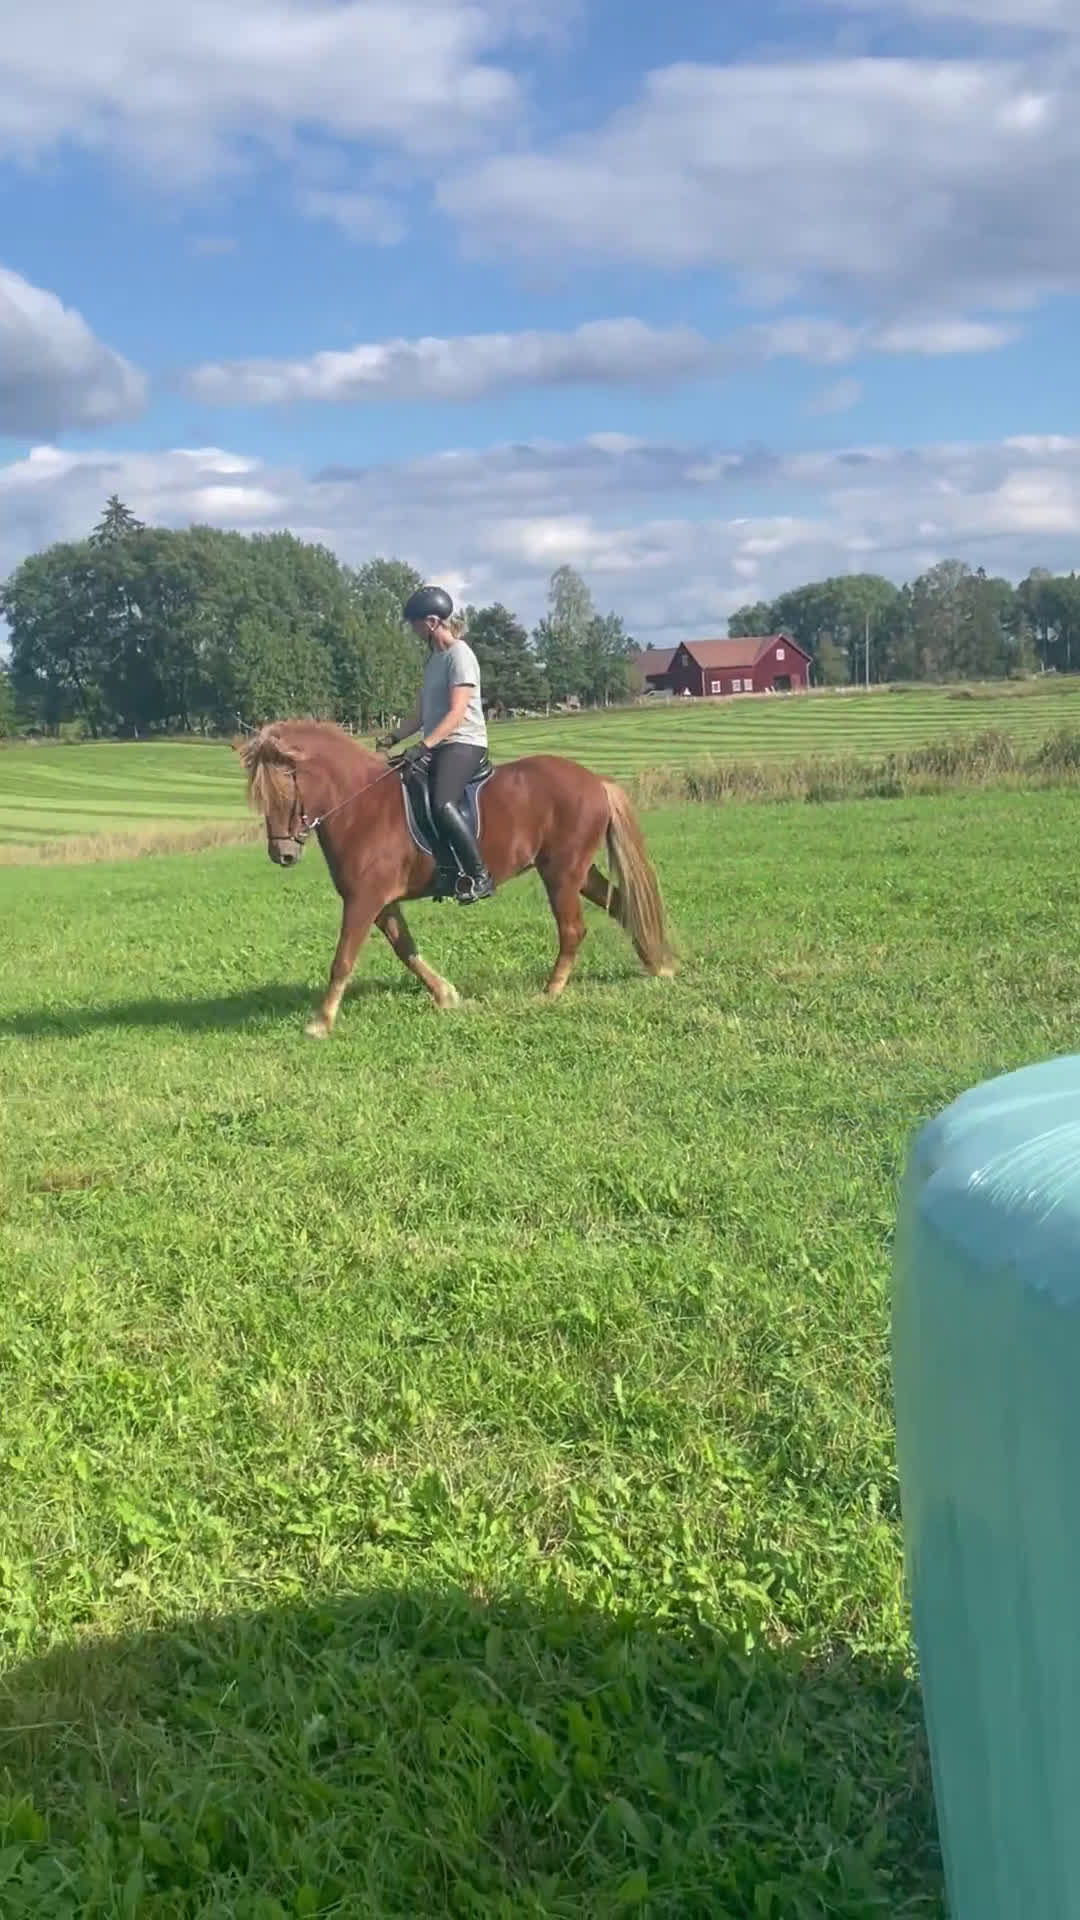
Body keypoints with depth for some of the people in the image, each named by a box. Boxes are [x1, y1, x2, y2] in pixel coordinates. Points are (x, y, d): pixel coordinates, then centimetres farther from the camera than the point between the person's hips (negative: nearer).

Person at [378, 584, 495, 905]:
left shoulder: (460, 656, -9)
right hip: (437, 746, 10)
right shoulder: (434, 659, 18)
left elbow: (457, 712, -19)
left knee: (442, 804, -31)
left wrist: (425, 745, -29)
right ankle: (447, 870, -4)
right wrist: (393, 737, 3)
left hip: (464, 743, -10)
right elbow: (420, 713, 18)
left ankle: (479, 876, -23)